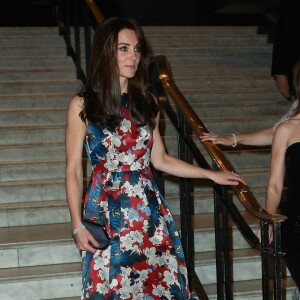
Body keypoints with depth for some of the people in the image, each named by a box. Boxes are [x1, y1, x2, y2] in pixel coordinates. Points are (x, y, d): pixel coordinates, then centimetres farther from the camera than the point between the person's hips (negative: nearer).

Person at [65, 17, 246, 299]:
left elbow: (160, 160, 13)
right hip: (106, 213, -3)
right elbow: (73, 170, -3)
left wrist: (212, 174, 11)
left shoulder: (146, 102, 7)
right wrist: (77, 225, -8)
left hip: (149, 211, 4)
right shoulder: (82, 105, -5)